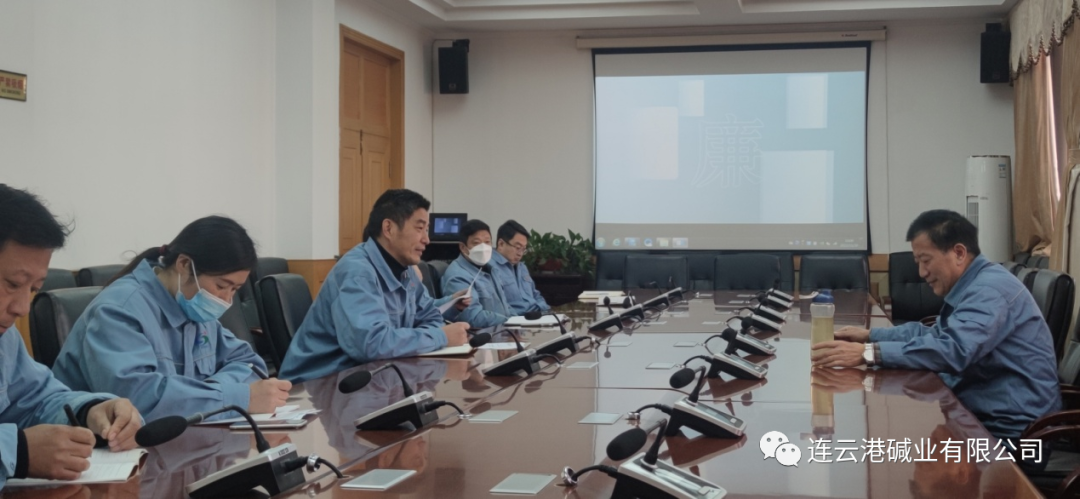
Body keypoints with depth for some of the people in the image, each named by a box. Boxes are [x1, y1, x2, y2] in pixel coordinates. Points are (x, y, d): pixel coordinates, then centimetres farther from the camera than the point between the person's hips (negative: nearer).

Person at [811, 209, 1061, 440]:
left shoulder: (990, 289, -20)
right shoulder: (976, 286, 14)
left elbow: (953, 349, -35)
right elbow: (934, 334, 24)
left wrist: (868, 353, -38)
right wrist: (870, 335, 11)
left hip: (1010, 429, -9)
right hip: (984, 415, 9)